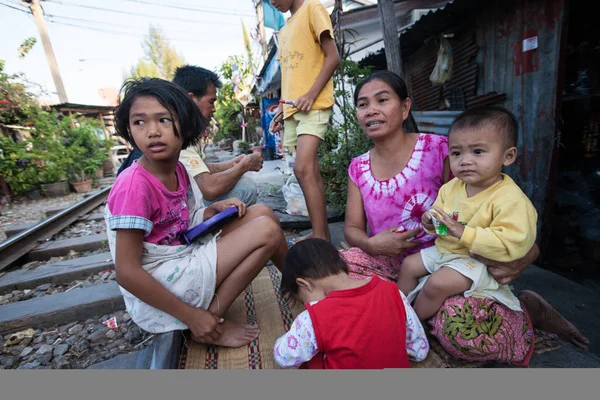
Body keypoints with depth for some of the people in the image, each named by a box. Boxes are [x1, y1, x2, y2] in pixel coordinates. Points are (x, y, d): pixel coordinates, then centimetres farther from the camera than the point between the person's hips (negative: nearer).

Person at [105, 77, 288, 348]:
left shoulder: (177, 169, 0)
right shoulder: (134, 186, -23)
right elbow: (127, 273, -22)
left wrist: (215, 210, -5)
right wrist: (191, 316, -18)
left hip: (186, 258, 8)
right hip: (156, 292, -7)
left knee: (262, 213, 2)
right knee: (267, 231, -17)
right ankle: (210, 321, -7)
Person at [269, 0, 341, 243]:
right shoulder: (284, 31, 27)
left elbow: (333, 57, -6)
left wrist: (311, 94, -17)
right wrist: (281, 110, 13)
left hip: (313, 105, -8)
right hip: (292, 109, 8)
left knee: (303, 169, -22)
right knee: (311, 172, 5)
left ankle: (320, 237, -15)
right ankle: (322, 232, 13)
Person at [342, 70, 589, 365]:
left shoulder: (439, 150, -12)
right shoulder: (358, 168, 1)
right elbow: (352, 228, 0)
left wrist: (526, 250, -23)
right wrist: (371, 244, -22)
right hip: (391, 263, 4)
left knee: (462, 328, -32)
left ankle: (527, 309, 3)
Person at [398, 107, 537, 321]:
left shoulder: (511, 199, -23)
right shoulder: (451, 187, -1)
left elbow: (512, 244, -30)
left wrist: (464, 233, -34)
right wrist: (432, 222, -12)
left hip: (479, 261, -7)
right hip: (443, 250, 8)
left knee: (436, 284, -22)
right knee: (408, 265, 8)